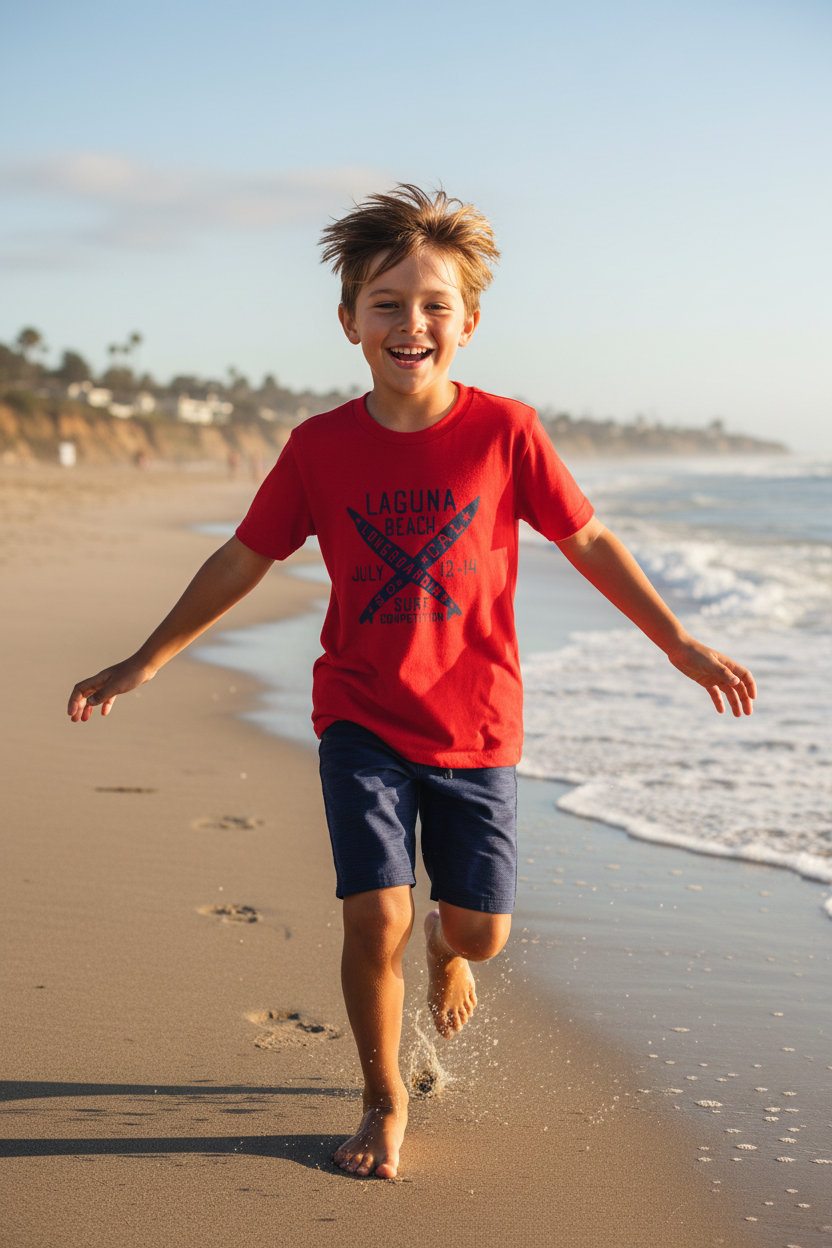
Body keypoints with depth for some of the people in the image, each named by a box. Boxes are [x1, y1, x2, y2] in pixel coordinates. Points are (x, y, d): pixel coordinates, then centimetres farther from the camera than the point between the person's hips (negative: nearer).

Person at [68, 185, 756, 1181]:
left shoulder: (505, 432, -8)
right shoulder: (320, 446, -6)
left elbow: (589, 542, 1)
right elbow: (243, 559, 5)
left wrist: (680, 644, 3)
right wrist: (146, 660, 7)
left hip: (474, 725, 1)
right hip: (362, 721, 0)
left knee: (483, 930, 6)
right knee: (375, 916, -12)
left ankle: (444, 946, 46)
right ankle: (384, 1102, 13)